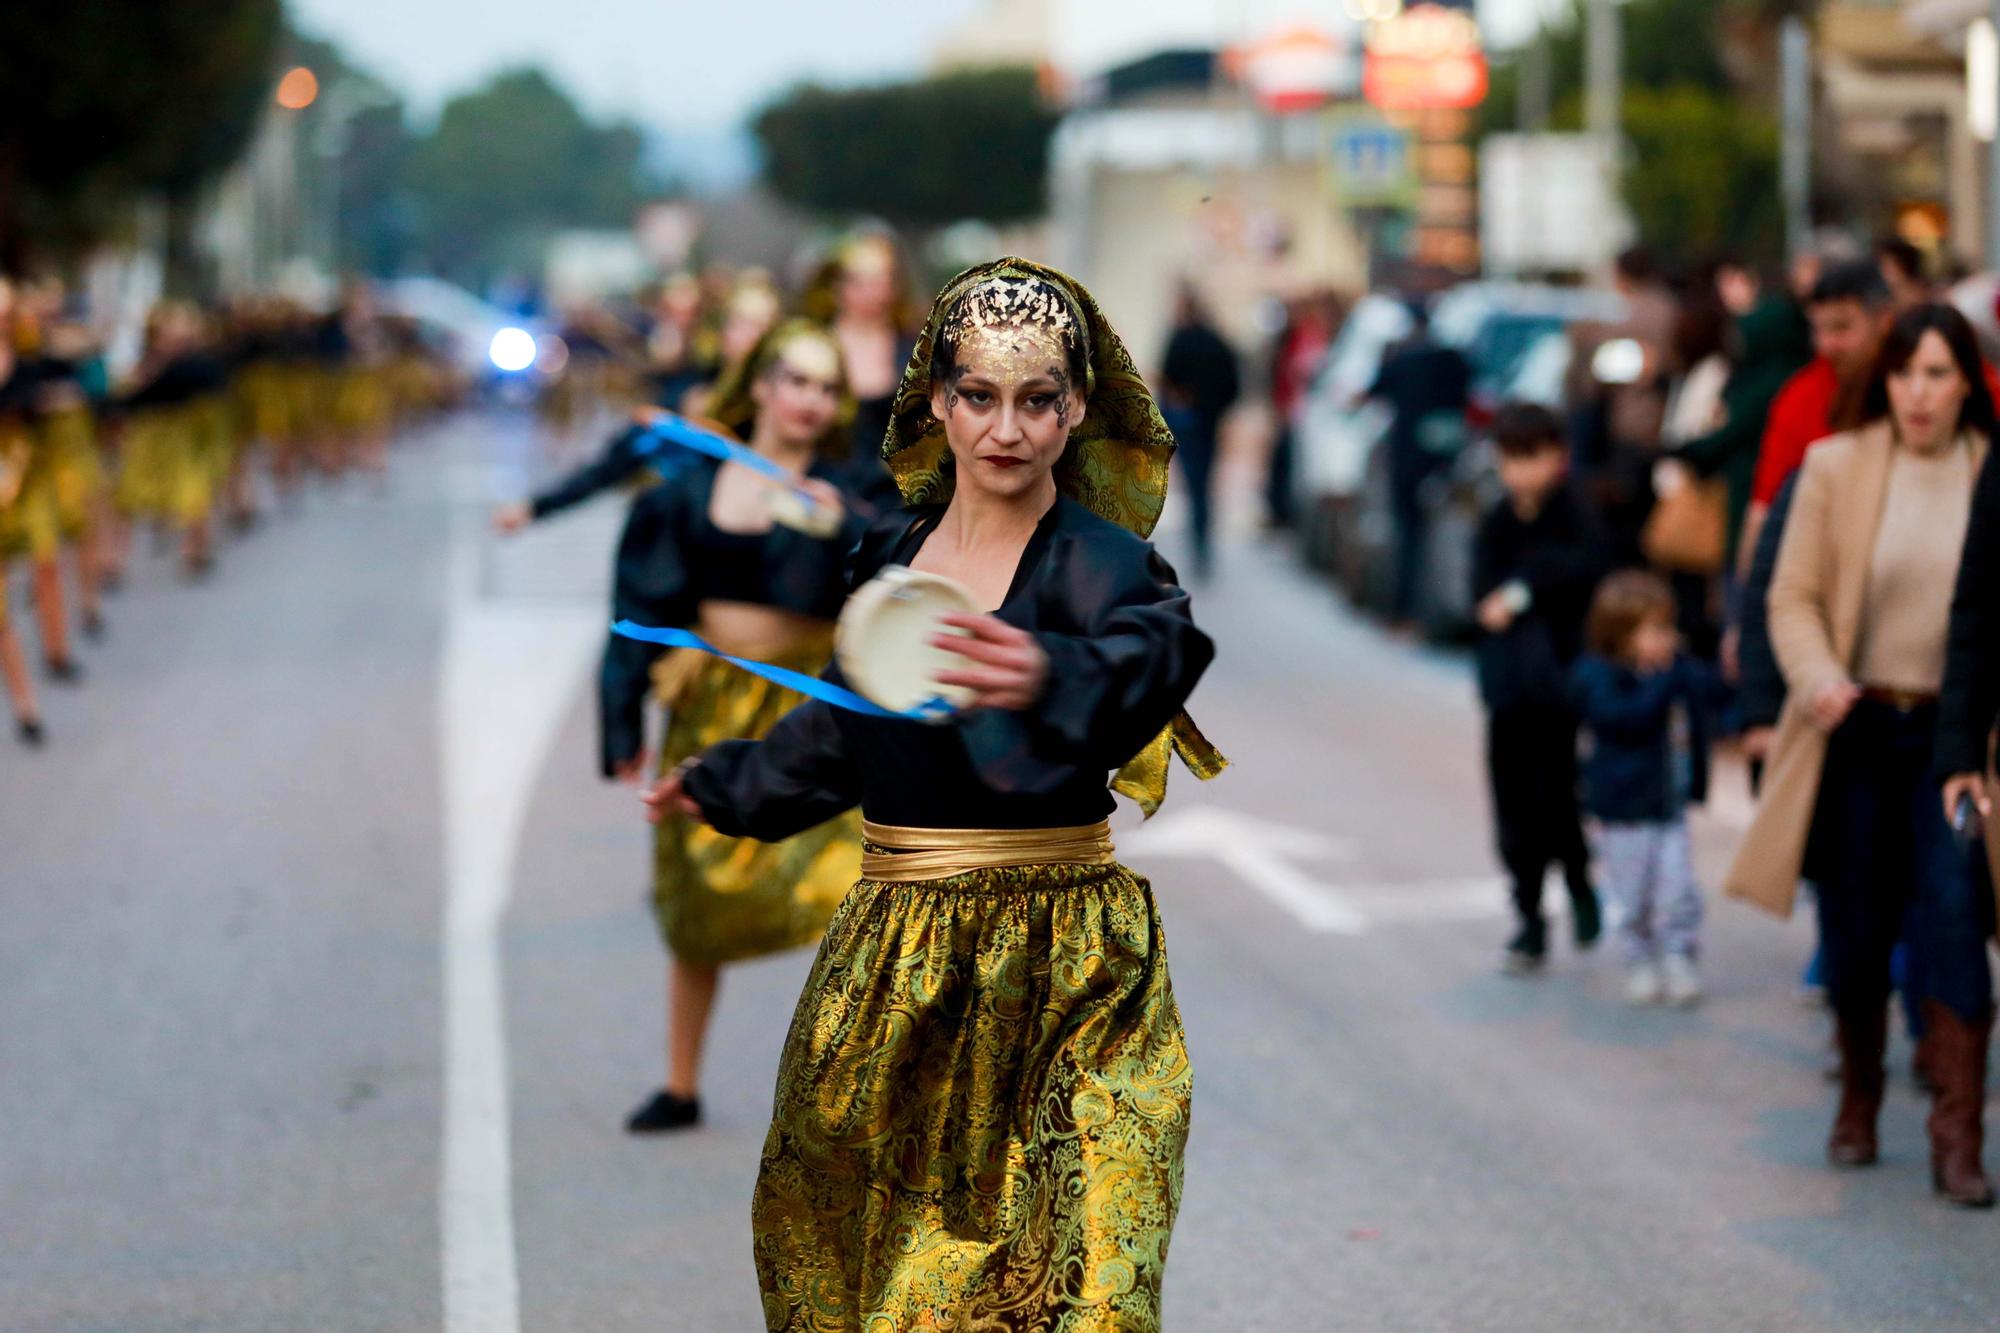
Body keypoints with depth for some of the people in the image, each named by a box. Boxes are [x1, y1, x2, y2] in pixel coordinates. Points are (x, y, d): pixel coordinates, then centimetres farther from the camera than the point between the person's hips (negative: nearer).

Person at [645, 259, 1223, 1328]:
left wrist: (1053, 679, -57)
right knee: (830, 1243, 13)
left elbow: (1148, 659, -35)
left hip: (1053, 971, -6)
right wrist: (722, 785, 37)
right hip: (891, 961, 6)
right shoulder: (889, 551, 6)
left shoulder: (1100, 565, -11)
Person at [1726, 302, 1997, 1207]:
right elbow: (1794, 597, -1)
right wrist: (1819, 680, -18)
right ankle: (1858, 1102, 31)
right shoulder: (1835, 467, -1)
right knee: (1854, 928, 8)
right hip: (1857, 727, 1)